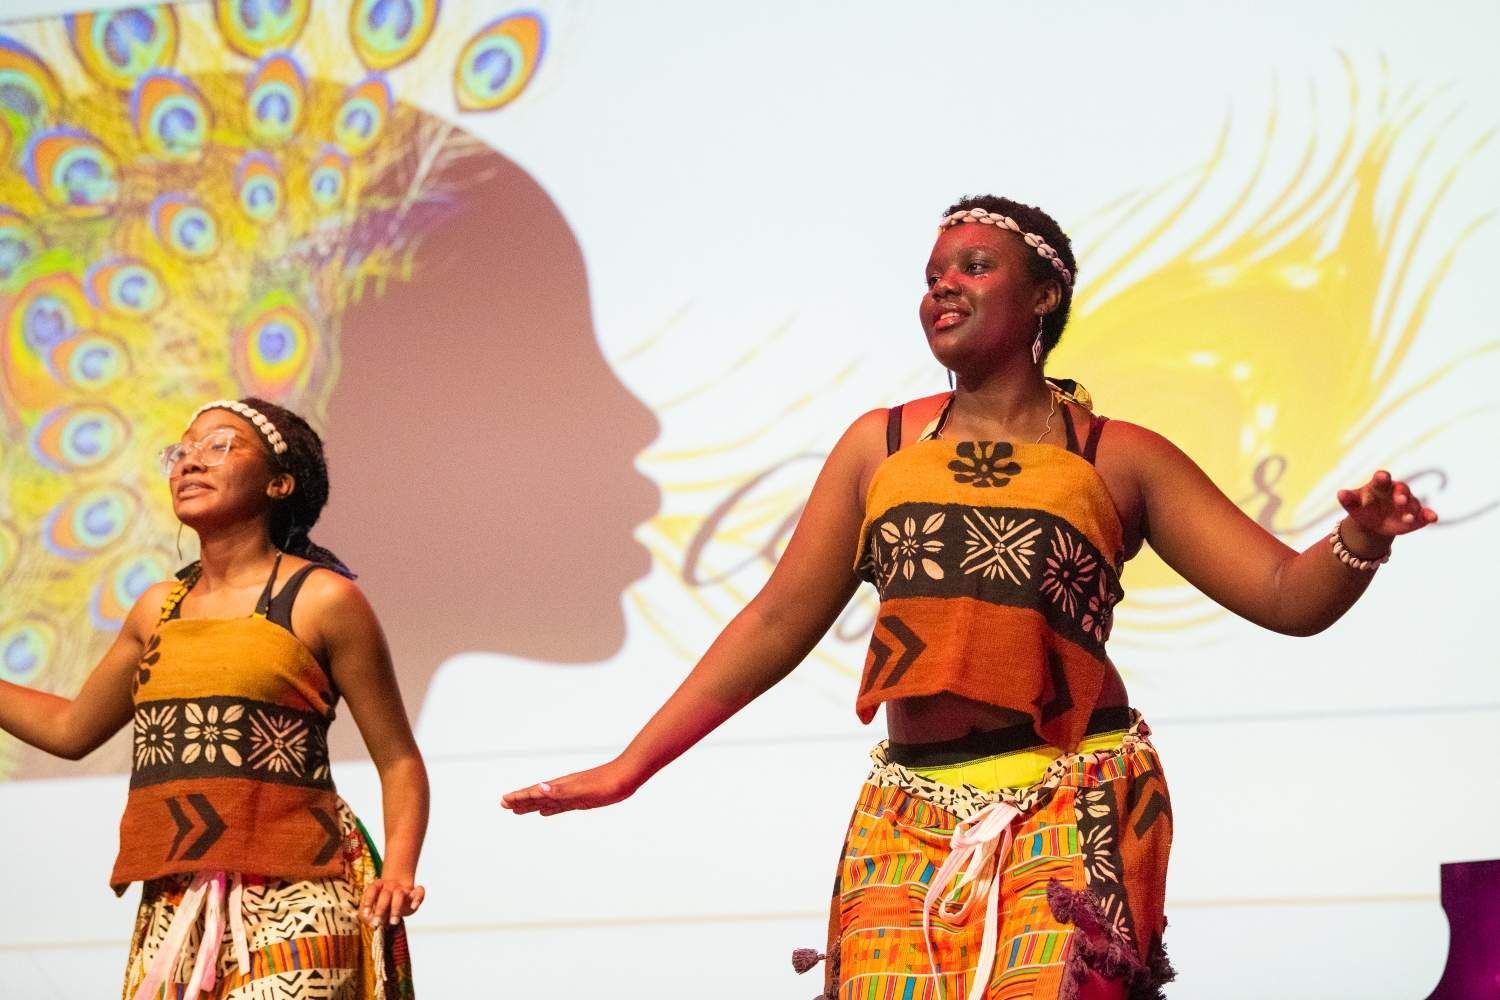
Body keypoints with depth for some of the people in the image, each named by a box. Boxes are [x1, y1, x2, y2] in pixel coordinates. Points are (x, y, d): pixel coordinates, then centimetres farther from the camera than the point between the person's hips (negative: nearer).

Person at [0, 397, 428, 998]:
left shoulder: (322, 600, -1)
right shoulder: (159, 609, 16)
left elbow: (398, 760, -1)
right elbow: (72, 728, 29)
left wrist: (399, 870, -16)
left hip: (289, 898, -6)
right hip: (172, 909, 6)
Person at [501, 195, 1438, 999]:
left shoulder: (1118, 459, 7)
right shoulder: (879, 447, 13)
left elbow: (1286, 594, 3)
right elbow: (777, 623, 14)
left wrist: (1359, 544, -19)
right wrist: (628, 768, 10)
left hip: (1071, 812, -2)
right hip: (908, 825, 3)